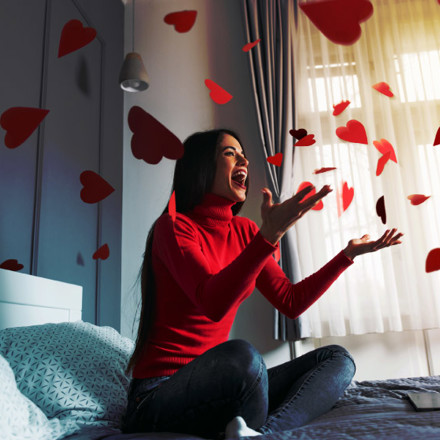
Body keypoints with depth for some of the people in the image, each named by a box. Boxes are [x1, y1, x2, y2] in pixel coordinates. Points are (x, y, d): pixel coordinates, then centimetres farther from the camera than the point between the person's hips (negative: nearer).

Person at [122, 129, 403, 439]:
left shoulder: (245, 232, 10)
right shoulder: (174, 226, -10)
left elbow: (291, 301, 11)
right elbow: (212, 303, -27)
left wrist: (349, 254, 11)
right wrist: (269, 235, -37)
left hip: (221, 386, 8)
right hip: (162, 392, -8)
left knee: (337, 360, -2)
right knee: (241, 355, -39)